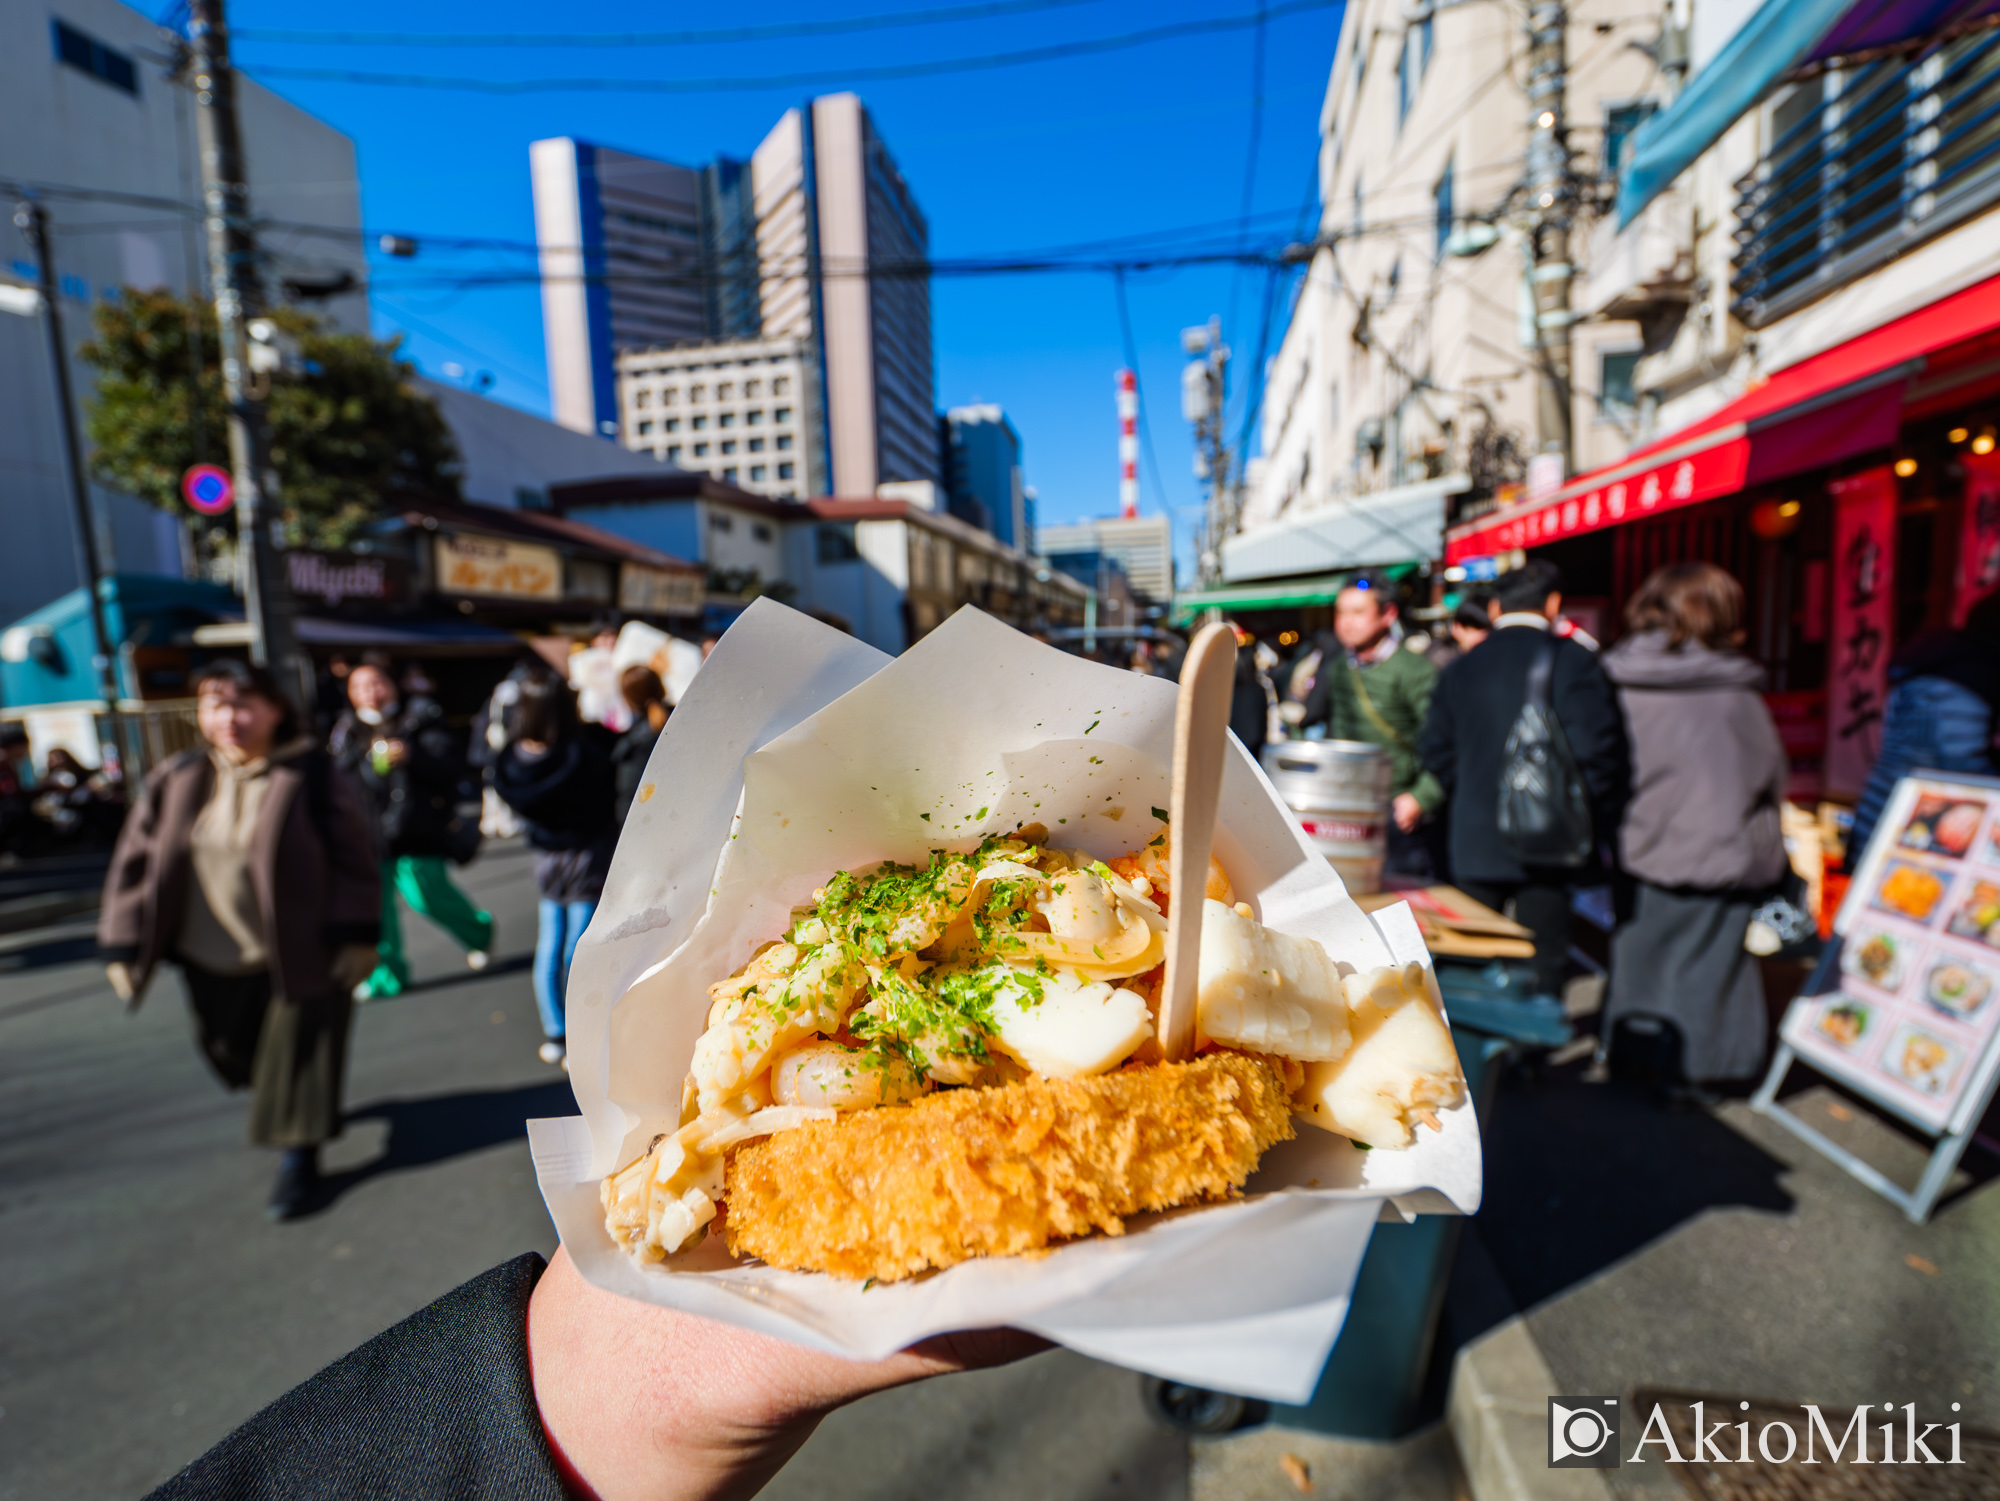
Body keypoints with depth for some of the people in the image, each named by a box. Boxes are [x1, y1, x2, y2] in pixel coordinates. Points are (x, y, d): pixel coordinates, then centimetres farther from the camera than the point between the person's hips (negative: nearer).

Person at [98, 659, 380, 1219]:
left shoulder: (313, 776, -13)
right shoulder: (177, 782, -1)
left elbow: (355, 856, -11)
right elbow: (137, 861, 4)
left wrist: (356, 937, -13)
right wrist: (124, 947, 2)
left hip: (298, 953, -5)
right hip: (211, 961, 5)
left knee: (298, 1058, 4)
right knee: (232, 1049, 21)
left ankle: (299, 1151, 24)